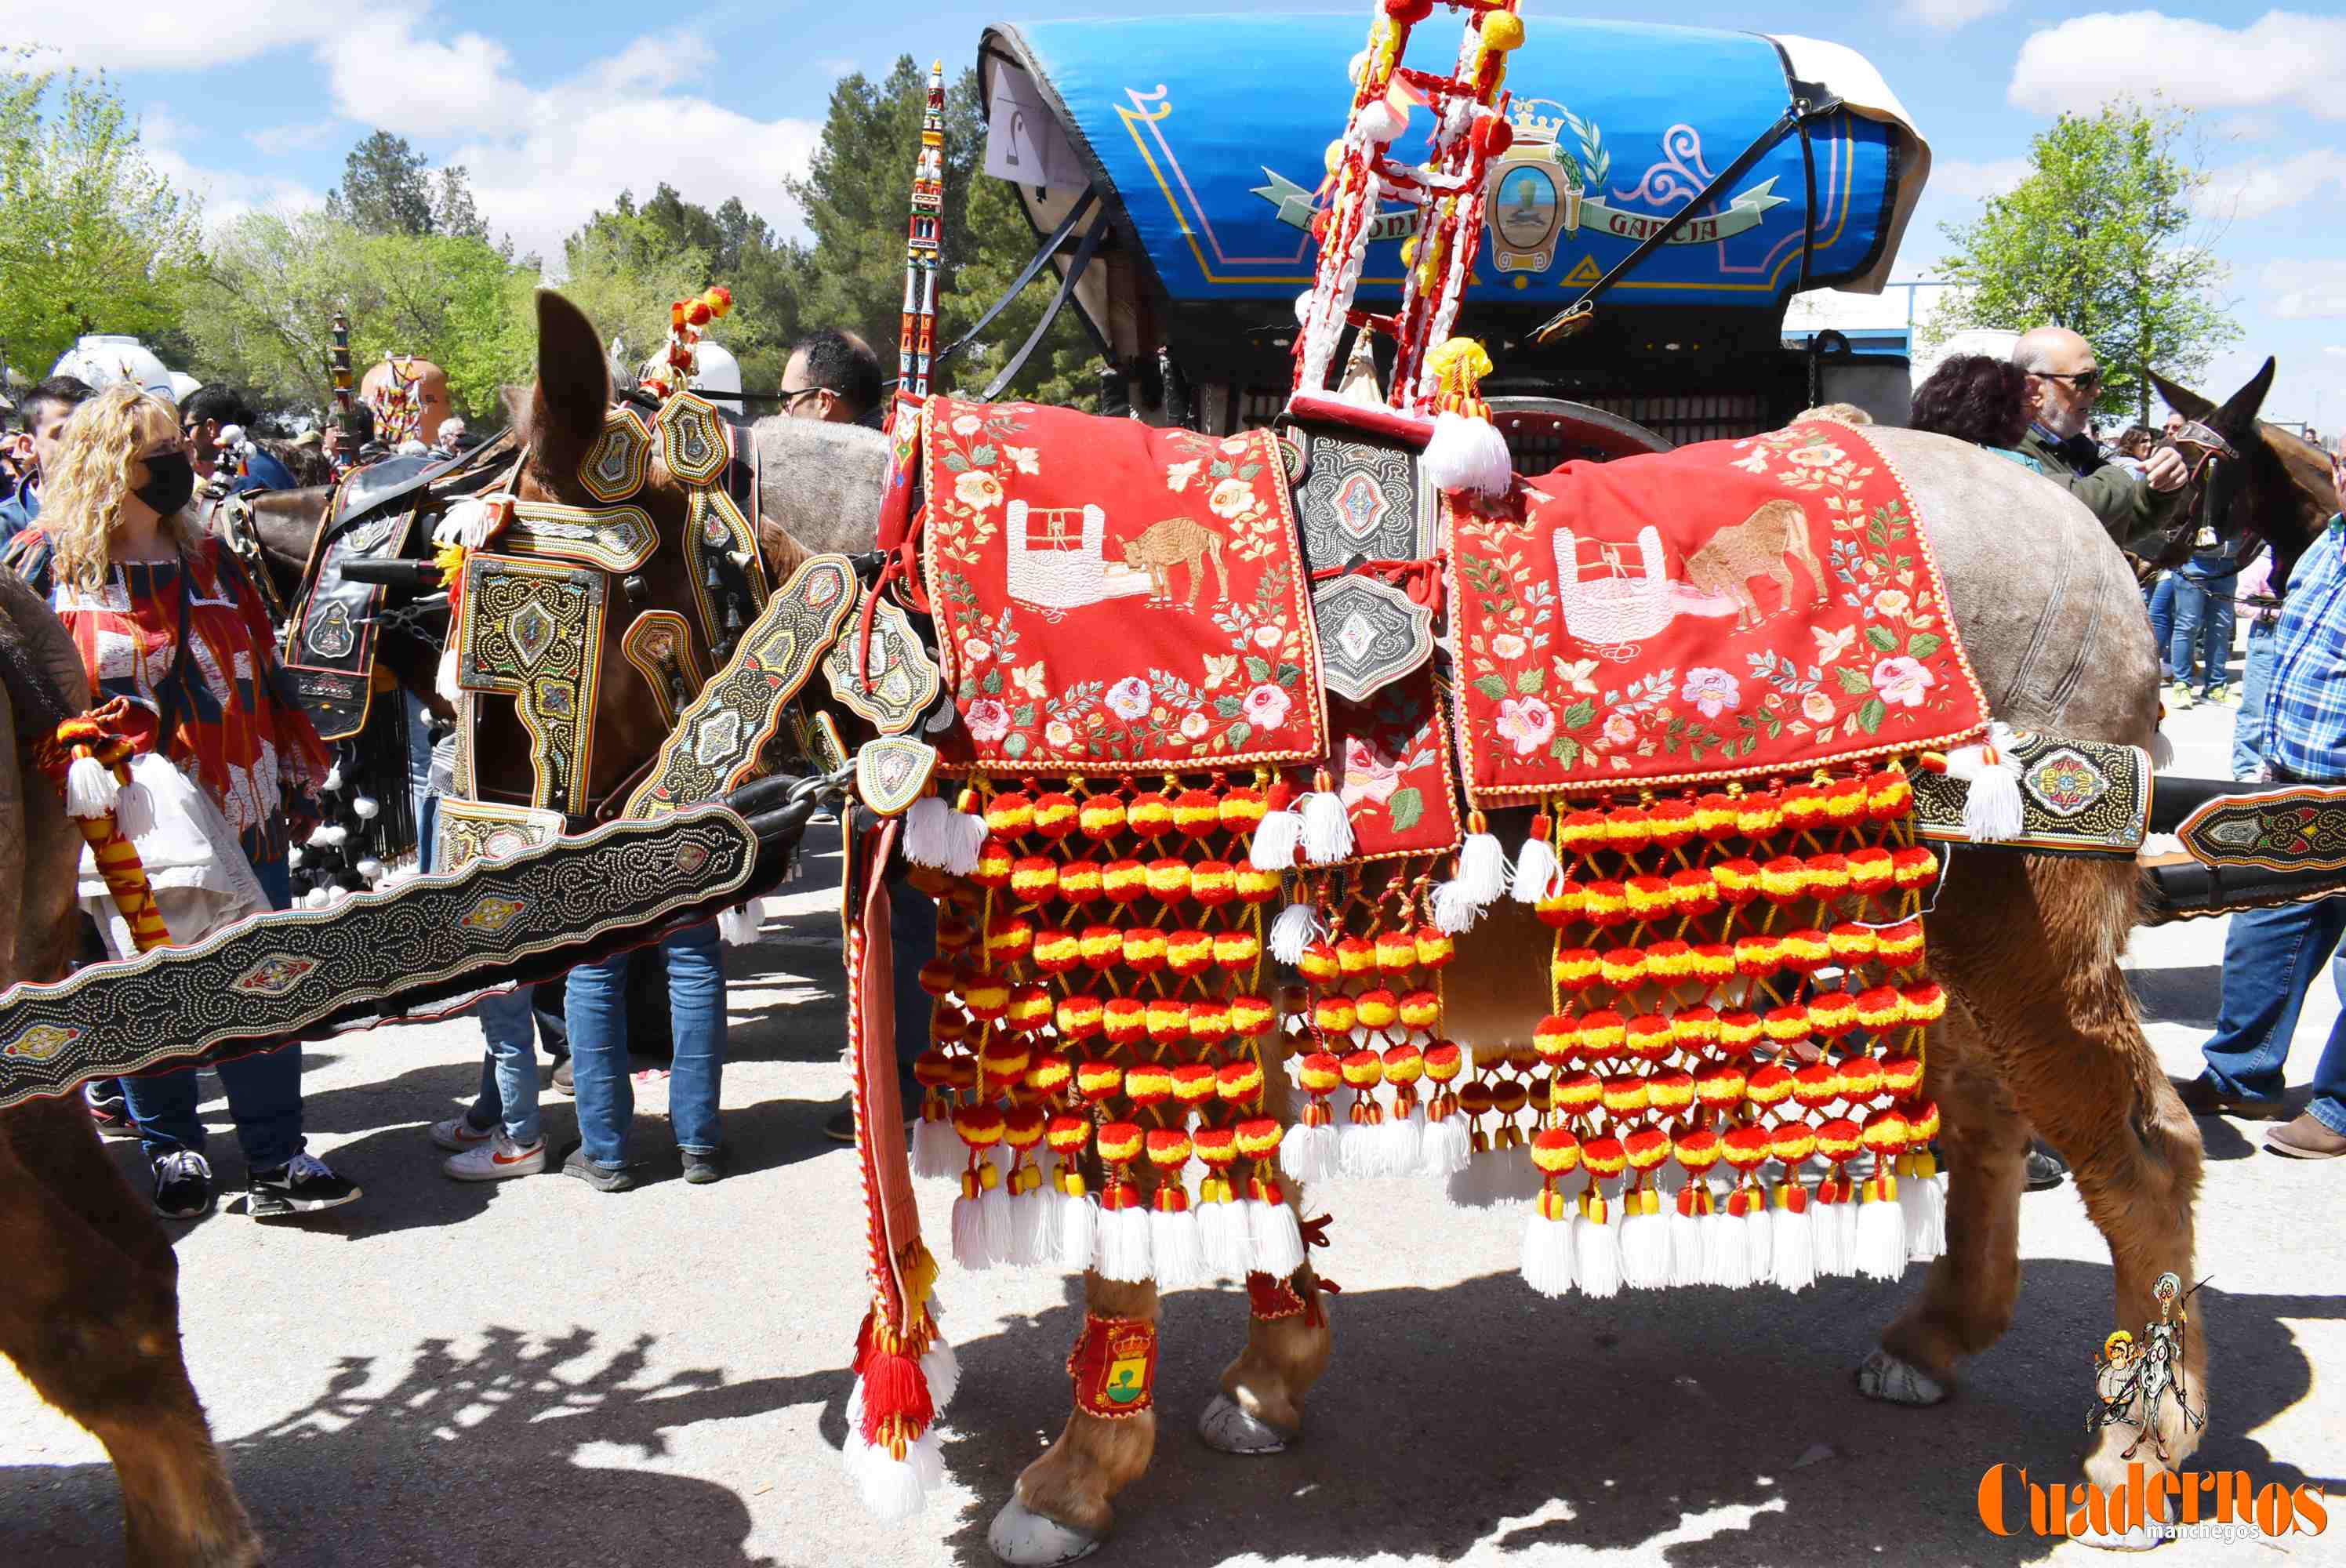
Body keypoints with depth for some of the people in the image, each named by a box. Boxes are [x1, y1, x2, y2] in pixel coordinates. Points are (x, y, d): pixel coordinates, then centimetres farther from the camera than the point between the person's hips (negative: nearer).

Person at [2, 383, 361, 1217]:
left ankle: (275, 1162, 8)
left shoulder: (211, 561, 12)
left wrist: (297, 773, 15)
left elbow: (264, 673, 16)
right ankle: (173, 1152, 26)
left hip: (239, 812, 3)